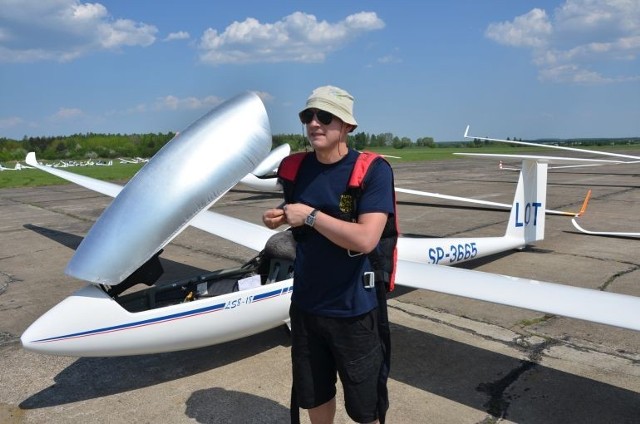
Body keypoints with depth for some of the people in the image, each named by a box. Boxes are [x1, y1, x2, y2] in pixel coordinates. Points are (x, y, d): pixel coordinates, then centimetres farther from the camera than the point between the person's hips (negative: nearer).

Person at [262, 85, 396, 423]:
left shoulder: (374, 170, -17)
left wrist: (310, 215, -22)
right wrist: (276, 217, -5)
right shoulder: (297, 166, 0)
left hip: (353, 309, -4)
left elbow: (366, 239, -28)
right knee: (313, 394, 24)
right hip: (305, 304, 5)